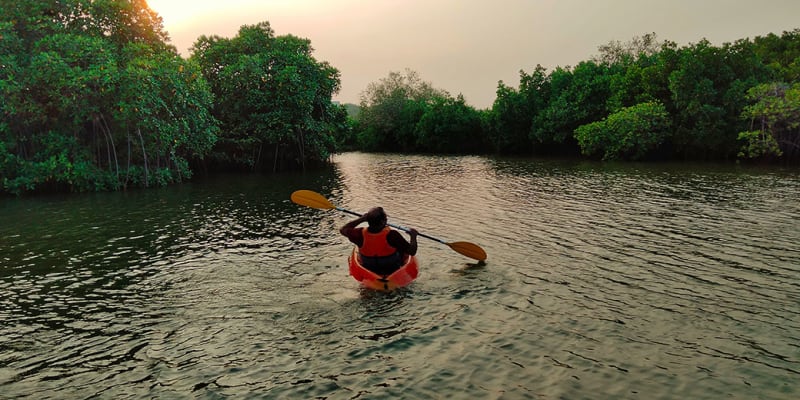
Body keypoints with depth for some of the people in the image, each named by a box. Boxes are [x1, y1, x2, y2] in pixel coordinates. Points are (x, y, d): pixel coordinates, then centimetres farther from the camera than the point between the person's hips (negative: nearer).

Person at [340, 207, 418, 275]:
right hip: (392, 272, -2)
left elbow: (342, 230, -1)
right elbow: (412, 252, -23)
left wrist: (362, 219, -2)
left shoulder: (361, 235, -23)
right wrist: (413, 236, -6)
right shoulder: (391, 235, -32)